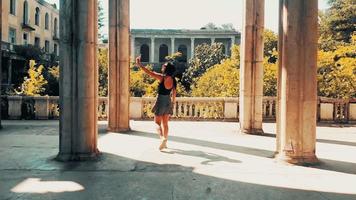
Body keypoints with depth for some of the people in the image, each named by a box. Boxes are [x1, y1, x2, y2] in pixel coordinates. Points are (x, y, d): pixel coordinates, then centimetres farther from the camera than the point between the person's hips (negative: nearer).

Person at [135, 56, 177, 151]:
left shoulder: (162, 77, -16)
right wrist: (173, 102, 23)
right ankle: (165, 142, 20)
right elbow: (174, 92, 9)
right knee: (165, 123, 15)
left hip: (161, 100, -6)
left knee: (157, 122, 3)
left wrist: (139, 65, -7)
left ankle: (162, 138, -18)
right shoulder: (173, 80, 1)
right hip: (168, 101, 6)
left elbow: (149, 72, -15)